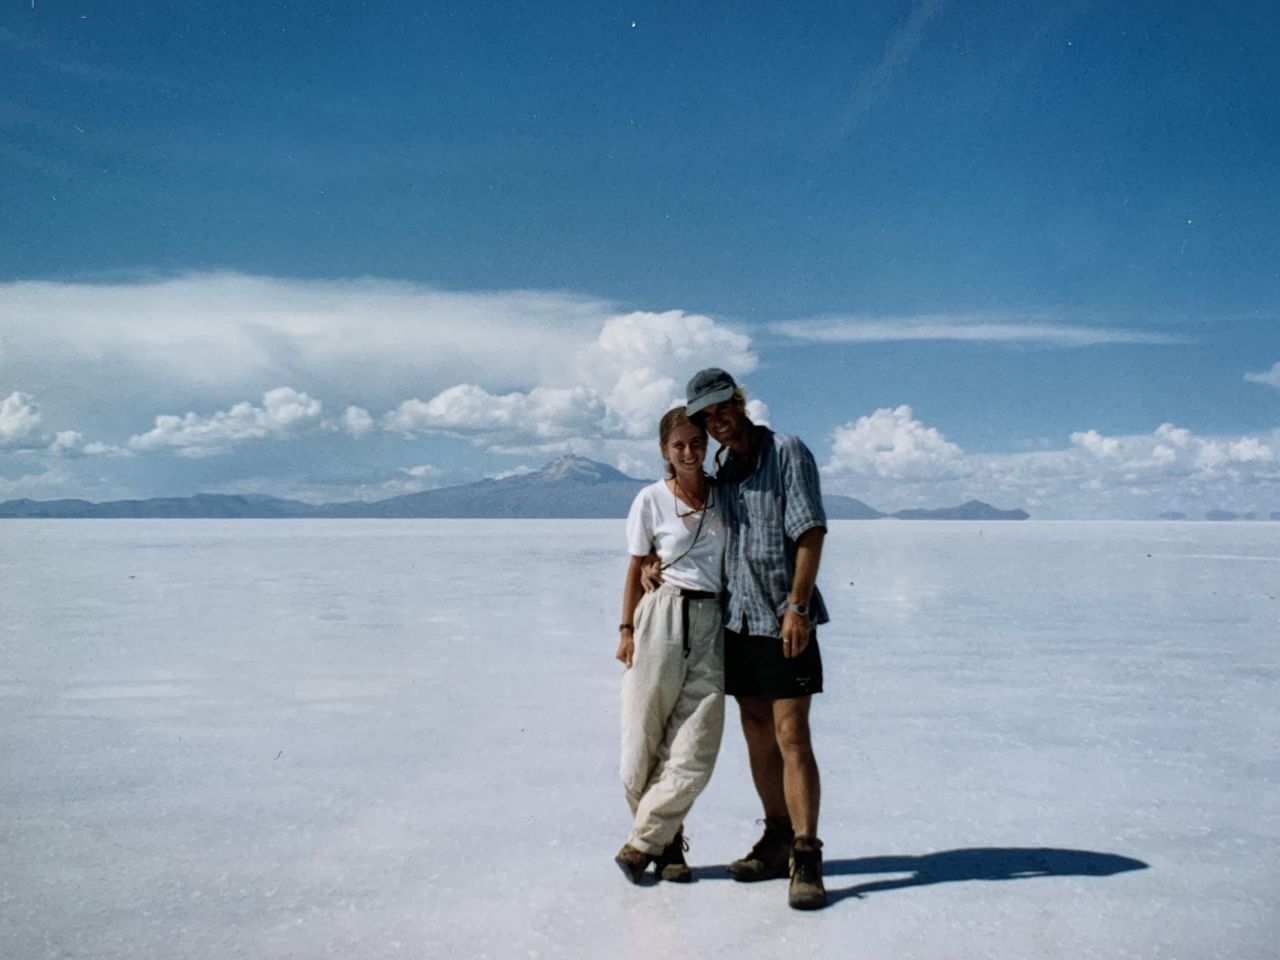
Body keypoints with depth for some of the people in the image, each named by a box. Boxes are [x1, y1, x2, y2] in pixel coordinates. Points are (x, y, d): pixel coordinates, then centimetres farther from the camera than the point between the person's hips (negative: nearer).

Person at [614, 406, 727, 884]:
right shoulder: (651, 500, 2)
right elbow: (636, 569, 7)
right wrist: (626, 629, 1)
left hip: (712, 624, 2)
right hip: (662, 619, -2)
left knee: (695, 753, -4)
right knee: (645, 744, 0)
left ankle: (643, 843, 9)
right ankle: (666, 843, 19)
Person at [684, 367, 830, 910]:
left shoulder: (787, 452, -7)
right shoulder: (722, 470, 14)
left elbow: (810, 532, -13)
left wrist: (797, 607, -19)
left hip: (784, 620, -7)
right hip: (739, 618, 7)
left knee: (792, 736, -10)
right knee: (757, 737, 11)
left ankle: (806, 860, -6)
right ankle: (776, 842, 23)